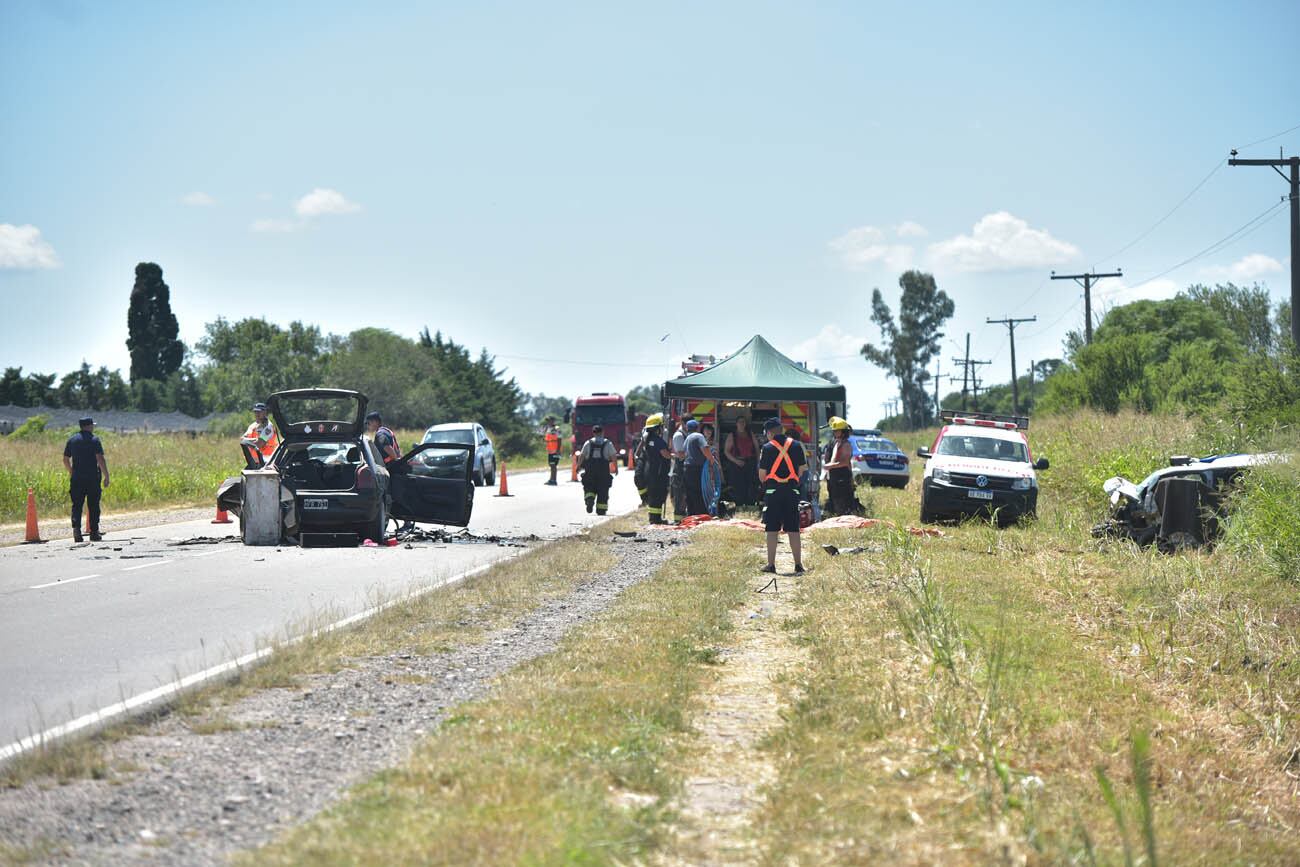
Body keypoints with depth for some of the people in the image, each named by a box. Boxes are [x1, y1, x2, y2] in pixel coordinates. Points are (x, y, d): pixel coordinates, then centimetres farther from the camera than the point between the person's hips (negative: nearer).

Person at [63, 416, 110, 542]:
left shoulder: (72, 440, 8)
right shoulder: (94, 440, -5)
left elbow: (65, 459, 12)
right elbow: (100, 459, -13)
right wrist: (106, 476, -8)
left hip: (76, 478, 3)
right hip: (93, 478, -3)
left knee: (76, 505, 4)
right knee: (93, 506, 5)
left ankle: (76, 527, -17)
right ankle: (94, 533, 7)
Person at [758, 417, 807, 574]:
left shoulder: (767, 448, -5)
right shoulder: (796, 445, 3)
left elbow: (762, 474, -5)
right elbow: (802, 469, 7)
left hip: (773, 491, -3)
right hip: (792, 491, 3)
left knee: (772, 530, 3)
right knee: (793, 529, 6)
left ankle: (771, 564, 5)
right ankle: (798, 564, 4)